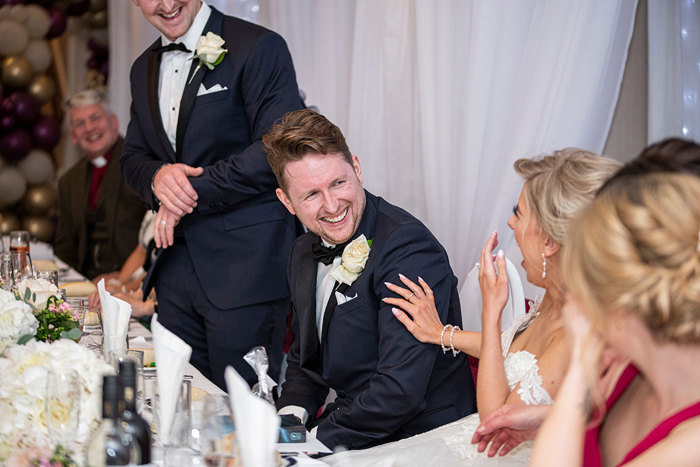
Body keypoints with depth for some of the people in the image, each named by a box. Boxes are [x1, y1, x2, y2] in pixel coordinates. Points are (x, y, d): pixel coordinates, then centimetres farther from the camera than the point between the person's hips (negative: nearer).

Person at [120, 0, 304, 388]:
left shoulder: (258, 48, -8)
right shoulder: (144, 69, 17)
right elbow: (133, 158, 19)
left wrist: (191, 192, -12)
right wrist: (158, 176, -6)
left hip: (244, 267, -7)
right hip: (176, 267, 7)